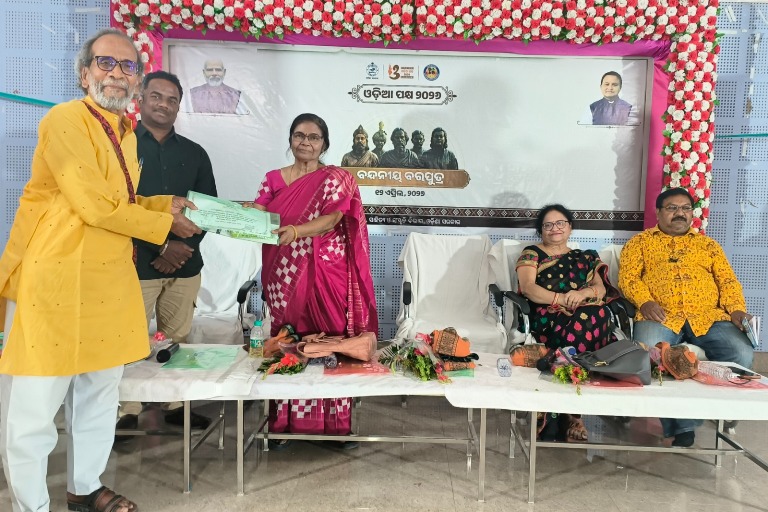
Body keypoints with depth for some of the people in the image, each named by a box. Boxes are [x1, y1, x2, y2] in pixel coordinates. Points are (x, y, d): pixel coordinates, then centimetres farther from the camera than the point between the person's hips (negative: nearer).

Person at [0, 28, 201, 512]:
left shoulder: (126, 132, 15)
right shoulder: (65, 119, -11)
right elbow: (96, 206, -17)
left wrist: (165, 204, 6)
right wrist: (167, 224, -7)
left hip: (109, 281, 9)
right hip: (54, 280, -8)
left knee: (99, 395, 18)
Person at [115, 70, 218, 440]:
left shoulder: (194, 153, 13)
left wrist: (184, 246, -4)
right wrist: (160, 246, -12)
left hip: (184, 264, 3)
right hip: (135, 263, -3)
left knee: (178, 340, 7)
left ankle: (176, 405, 21)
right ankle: (128, 411, 12)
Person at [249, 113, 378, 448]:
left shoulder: (337, 179, 3)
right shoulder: (273, 179, 12)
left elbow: (331, 219, -12)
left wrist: (296, 231, -29)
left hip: (325, 278, -2)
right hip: (284, 278, 2)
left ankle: (336, 424, 12)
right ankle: (285, 424, 17)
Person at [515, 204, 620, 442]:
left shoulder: (585, 258, 26)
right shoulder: (531, 253, 14)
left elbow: (601, 288, 12)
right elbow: (528, 288, -2)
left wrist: (583, 293, -12)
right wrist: (562, 299, -16)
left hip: (588, 314, 3)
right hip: (547, 318, -3)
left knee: (599, 314, -34)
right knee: (584, 325, -36)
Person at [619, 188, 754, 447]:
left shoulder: (707, 244, 25)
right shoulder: (640, 241, 17)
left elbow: (727, 280, 17)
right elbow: (628, 276, 4)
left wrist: (737, 309, -3)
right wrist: (645, 301, -15)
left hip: (708, 317, 3)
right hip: (661, 316, -3)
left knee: (742, 355, -24)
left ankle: (685, 420, -11)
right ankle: (681, 424, -14)